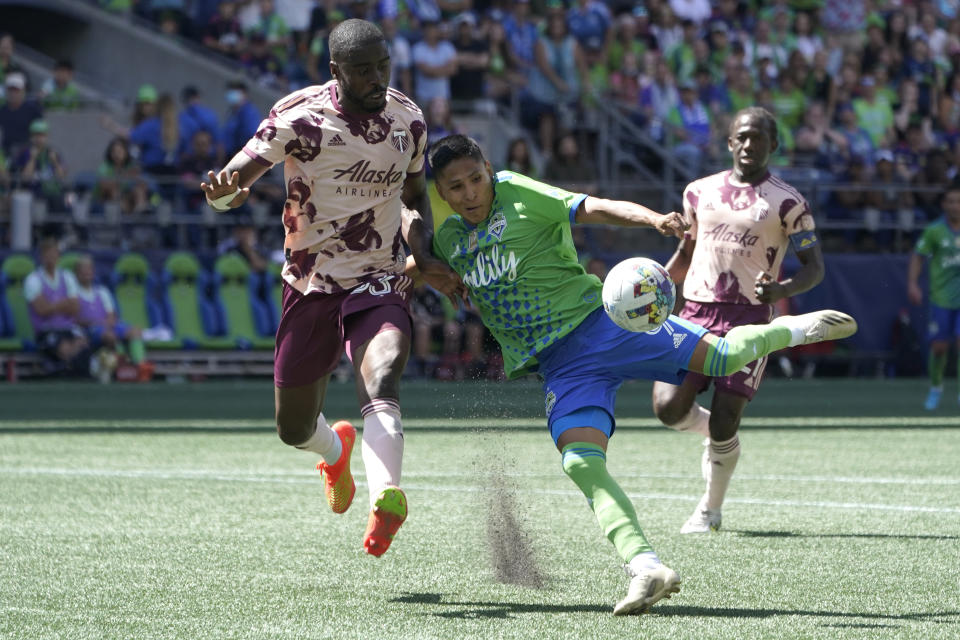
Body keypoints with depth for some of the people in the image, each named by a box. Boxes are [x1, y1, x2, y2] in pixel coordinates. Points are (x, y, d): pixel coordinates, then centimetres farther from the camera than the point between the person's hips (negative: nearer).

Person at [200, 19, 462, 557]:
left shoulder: (409, 119, 1)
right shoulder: (300, 118, -12)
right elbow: (231, 182, -20)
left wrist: (425, 258, 1)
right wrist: (225, 190, -46)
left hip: (380, 284, 0)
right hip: (311, 285, 0)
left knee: (382, 377, -31)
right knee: (294, 429, 10)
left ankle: (387, 499, -52)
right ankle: (336, 450, 48)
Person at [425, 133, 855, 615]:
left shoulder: (521, 195, -5)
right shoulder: (447, 239, 10)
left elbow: (593, 208, -15)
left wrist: (653, 219, -31)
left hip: (596, 320, -3)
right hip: (559, 367, 3)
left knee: (720, 356, -13)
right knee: (580, 462, -20)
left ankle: (794, 329, 19)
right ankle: (645, 567, -27)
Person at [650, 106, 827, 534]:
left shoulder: (787, 203, -1)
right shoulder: (700, 192, 12)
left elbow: (815, 267, -1)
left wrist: (782, 290, -22)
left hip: (748, 317, -3)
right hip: (696, 312, 3)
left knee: (723, 425, -9)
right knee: (669, 408, -14)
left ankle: (710, 510, 15)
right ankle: (717, 431, 21)